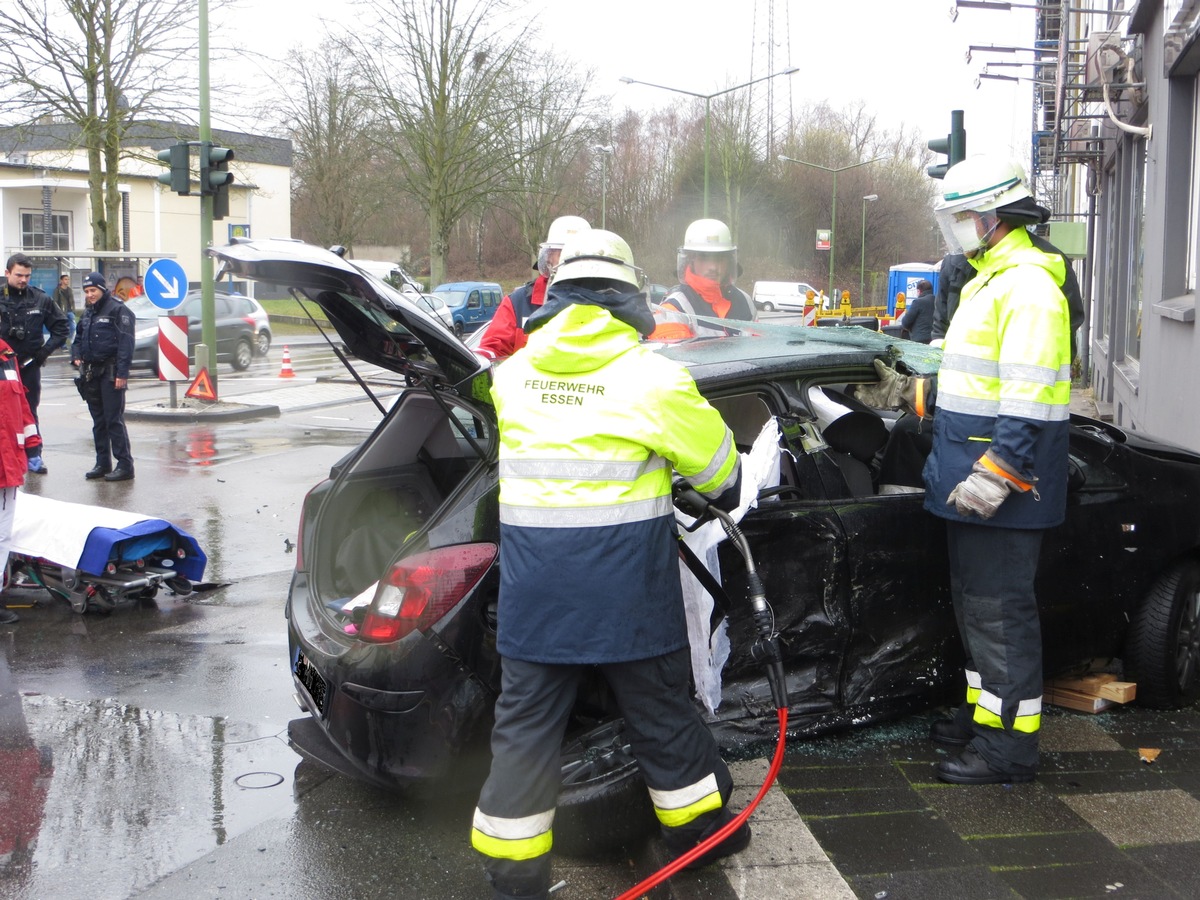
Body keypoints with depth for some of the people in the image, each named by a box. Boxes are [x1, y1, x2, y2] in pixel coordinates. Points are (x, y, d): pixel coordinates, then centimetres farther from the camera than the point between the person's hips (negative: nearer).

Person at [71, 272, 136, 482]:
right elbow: (78, 338, 31)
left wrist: (122, 373, -21)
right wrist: (76, 356, 10)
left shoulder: (118, 310, -8)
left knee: (114, 420, -9)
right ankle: (102, 463, 18)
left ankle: (125, 465, -6)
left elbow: (126, 343, -15)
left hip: (111, 373, -8)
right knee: (98, 421, 11)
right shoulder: (88, 313, 18)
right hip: (91, 374, 8)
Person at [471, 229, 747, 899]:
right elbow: (716, 462, 4)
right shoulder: (650, 377, -8)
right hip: (626, 585, -2)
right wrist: (727, 494, 26)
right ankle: (699, 829, 34)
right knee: (660, 710, 15)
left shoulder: (515, 372, 3)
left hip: (533, 586, 3)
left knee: (526, 721, 8)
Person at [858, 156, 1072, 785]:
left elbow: (1027, 391, -24)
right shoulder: (988, 280, 19)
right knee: (974, 598, 19)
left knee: (1000, 606, -6)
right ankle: (983, 710, 32)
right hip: (973, 474, 11)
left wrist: (996, 472, -28)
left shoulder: (1027, 284, -16)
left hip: (1004, 483, -11)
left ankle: (1010, 744, 1)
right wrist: (912, 392, 21)